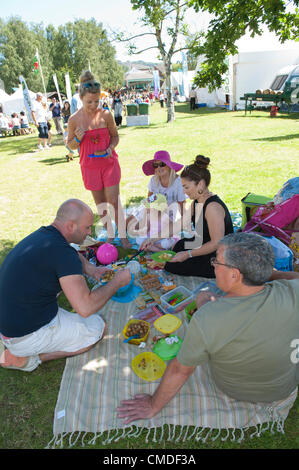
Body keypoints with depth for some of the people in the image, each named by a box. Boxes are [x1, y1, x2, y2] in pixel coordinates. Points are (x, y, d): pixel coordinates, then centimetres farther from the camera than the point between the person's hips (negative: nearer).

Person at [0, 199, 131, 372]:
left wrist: (91, 270, 5)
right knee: (97, 327, 2)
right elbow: (86, 307, -30)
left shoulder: (43, 234, 2)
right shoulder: (62, 252, -27)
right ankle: (21, 357, 2)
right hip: (26, 336, -9)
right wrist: (117, 282, -15)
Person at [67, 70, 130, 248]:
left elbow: (115, 136, 7)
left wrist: (110, 149, -14)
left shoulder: (106, 115, -7)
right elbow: (71, 145, 5)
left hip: (109, 162, -1)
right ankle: (110, 235, 28)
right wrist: (78, 139, -18)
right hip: (90, 165, 1)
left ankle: (123, 236, 13)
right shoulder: (74, 119, -6)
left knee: (114, 201, -2)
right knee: (100, 203, 11)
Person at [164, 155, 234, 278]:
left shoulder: (213, 207, -27)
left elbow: (216, 243, -27)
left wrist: (188, 254, -21)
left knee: (171, 266, -8)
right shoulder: (196, 203, 3)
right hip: (204, 247, 9)